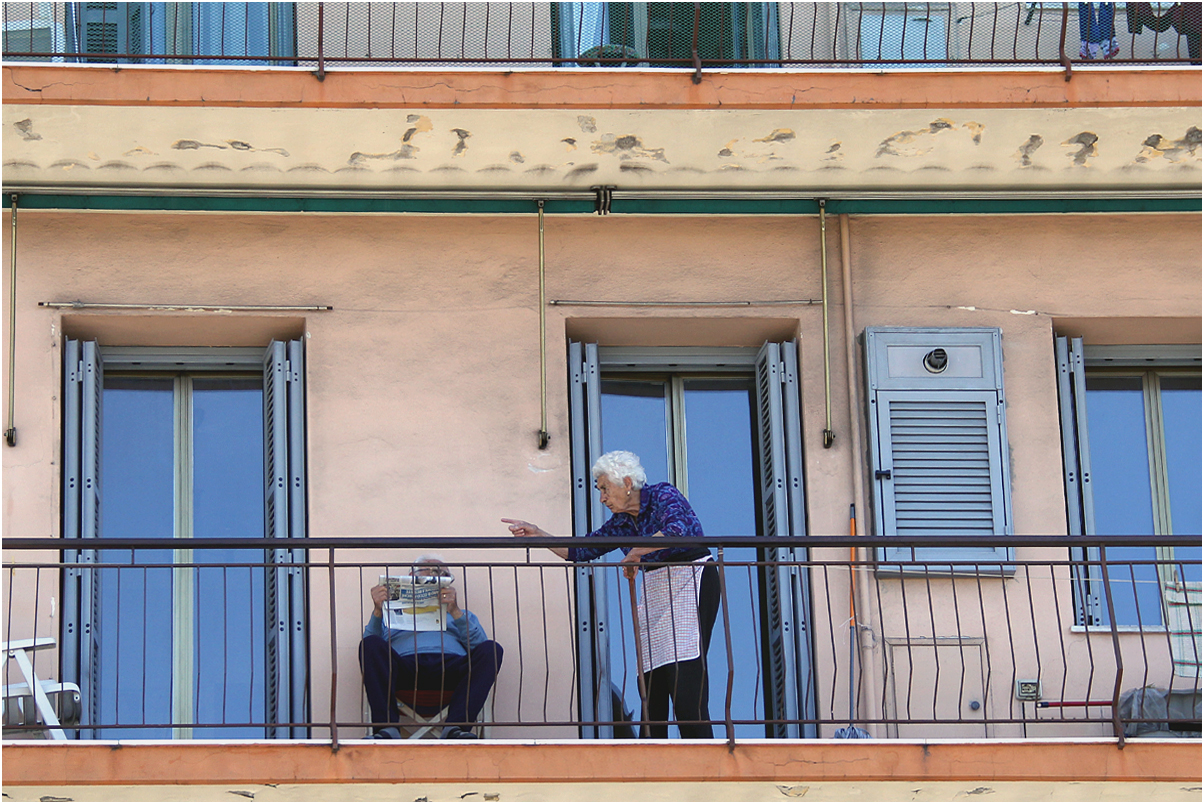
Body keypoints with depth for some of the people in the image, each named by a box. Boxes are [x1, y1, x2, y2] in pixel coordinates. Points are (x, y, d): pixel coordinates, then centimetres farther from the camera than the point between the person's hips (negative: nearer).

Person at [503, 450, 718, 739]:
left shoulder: (663, 496, -9)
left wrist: (635, 554, -23)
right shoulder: (620, 523, 12)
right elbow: (579, 551, 16)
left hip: (691, 584, -8)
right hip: (655, 593, 8)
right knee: (651, 681, -1)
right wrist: (537, 534, 9)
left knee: (684, 675, -18)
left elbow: (678, 529, -29)